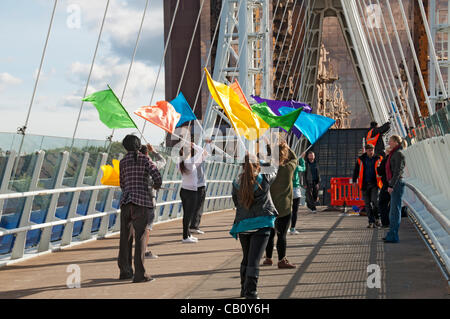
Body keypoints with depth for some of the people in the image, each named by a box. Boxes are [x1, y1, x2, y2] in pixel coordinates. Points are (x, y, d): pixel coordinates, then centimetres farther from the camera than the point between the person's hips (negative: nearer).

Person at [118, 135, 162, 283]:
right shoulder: (145, 159, 0)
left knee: (125, 237, 14)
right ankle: (139, 274, -7)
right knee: (140, 237, -4)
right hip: (142, 200, -4)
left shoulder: (123, 162, 11)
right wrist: (156, 186, 13)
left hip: (125, 201, 4)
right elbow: (157, 178, -9)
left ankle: (125, 271, 22)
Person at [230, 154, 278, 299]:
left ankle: (244, 289, 31)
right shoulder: (264, 180, -4)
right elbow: (275, 173, 16)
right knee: (254, 260, -6)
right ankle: (251, 293, -10)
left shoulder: (236, 183, 1)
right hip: (261, 224, -3)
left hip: (242, 224, 3)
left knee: (246, 258, 19)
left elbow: (236, 203, 9)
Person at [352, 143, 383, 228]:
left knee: (375, 200, -16)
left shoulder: (378, 159, 2)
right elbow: (356, 170, 14)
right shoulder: (361, 159, 5)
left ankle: (377, 218, 3)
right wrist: (354, 180, 10)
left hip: (374, 183, -2)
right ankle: (371, 222, 9)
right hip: (365, 184, 2)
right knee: (367, 204, 3)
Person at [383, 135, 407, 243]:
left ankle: (394, 236, -7)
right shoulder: (394, 154, 18)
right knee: (393, 211, 14)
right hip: (394, 185, 10)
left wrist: (391, 185, -20)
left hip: (397, 184, -10)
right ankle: (391, 234, 20)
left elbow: (398, 171, -17)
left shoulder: (399, 154, -11)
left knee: (395, 210, -8)